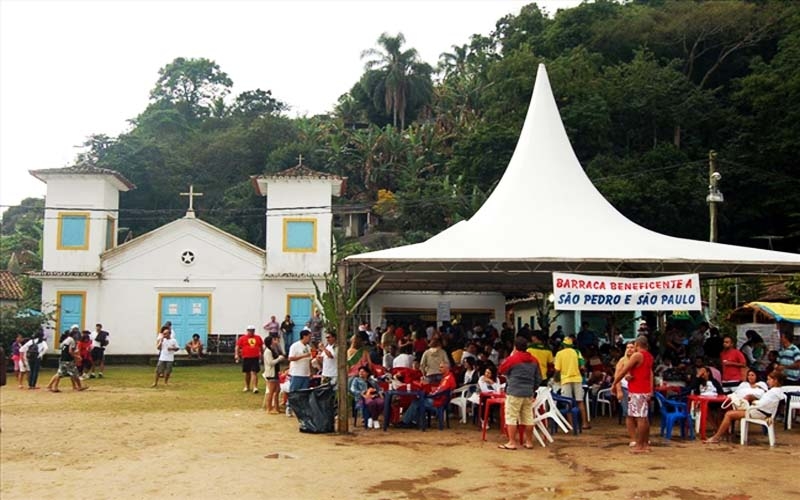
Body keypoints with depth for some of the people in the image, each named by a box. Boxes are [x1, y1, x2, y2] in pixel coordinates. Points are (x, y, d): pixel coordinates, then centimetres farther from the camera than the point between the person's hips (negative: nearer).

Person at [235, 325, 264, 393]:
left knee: (254, 372, -8)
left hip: (255, 358, 0)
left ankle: (255, 387, -11)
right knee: (247, 373, 13)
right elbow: (237, 347, 2)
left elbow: (261, 347, 19)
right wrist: (237, 355, -9)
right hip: (246, 358, 0)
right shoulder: (242, 338, 2)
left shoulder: (258, 338, 9)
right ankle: (247, 387, 28)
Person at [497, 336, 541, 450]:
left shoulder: (512, 359, -9)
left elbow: (501, 371, 4)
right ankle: (529, 442, 14)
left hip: (514, 392, -6)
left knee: (511, 417, -1)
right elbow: (538, 378, 13)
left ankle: (512, 443, -2)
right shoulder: (534, 360, 9)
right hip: (529, 393, 6)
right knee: (528, 418, 10)